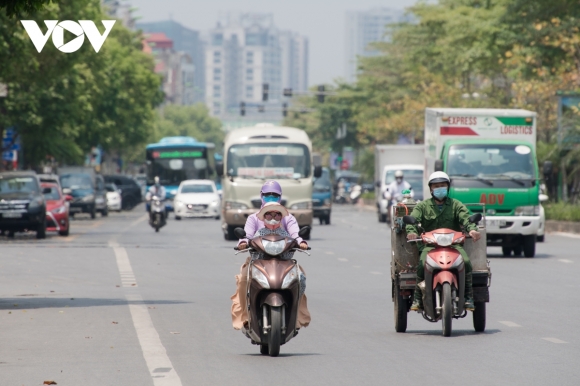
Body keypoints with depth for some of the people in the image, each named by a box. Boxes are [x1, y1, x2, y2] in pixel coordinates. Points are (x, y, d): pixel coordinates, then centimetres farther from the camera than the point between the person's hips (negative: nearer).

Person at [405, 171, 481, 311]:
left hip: (453, 243, 0)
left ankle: (468, 298, -18)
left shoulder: (456, 205, 16)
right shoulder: (422, 206, 16)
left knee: (466, 262, -28)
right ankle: (417, 299, -21)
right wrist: (411, 231, -24)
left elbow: (465, 218, 0)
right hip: (429, 244, 0)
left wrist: (472, 229, -24)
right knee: (422, 264, -30)